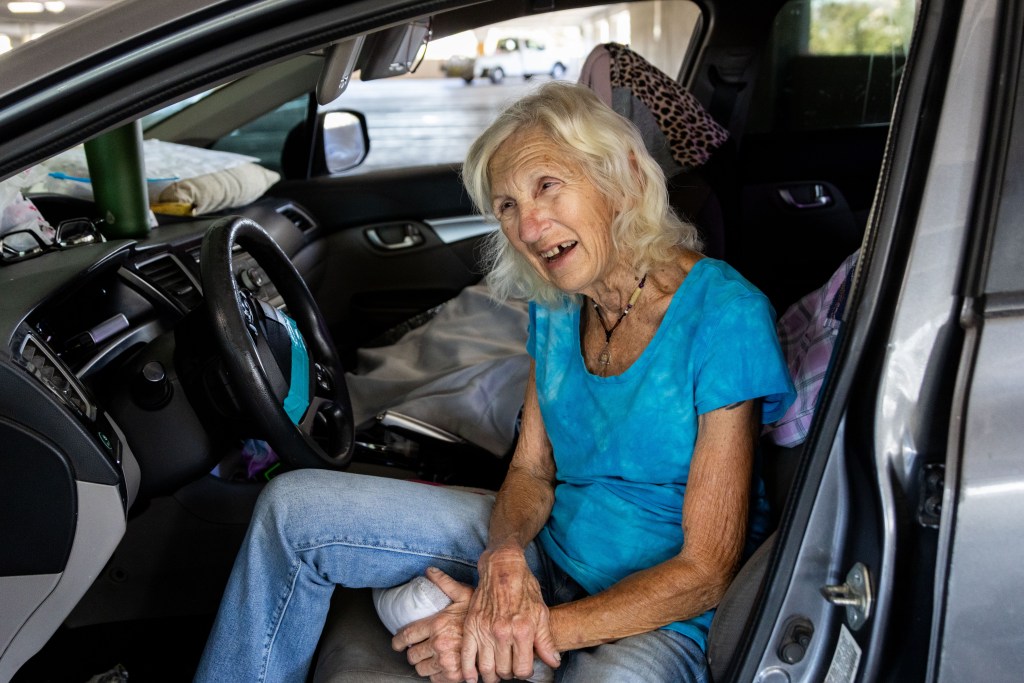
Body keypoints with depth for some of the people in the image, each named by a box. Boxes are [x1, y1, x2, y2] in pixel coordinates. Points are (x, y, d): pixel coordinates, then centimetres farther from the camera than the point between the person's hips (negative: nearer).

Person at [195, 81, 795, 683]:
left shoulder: (724, 315, -21)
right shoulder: (555, 305, -1)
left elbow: (705, 572, -20)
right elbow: (531, 470, 3)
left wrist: (549, 628, -25)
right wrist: (504, 559, -19)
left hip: (664, 613, -5)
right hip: (547, 552, 6)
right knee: (293, 506, -4)